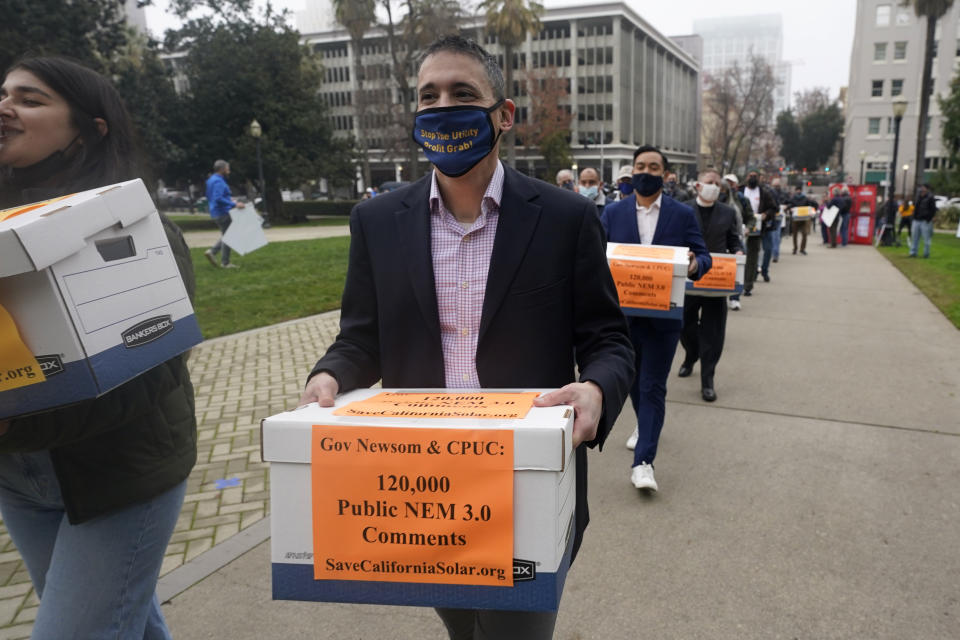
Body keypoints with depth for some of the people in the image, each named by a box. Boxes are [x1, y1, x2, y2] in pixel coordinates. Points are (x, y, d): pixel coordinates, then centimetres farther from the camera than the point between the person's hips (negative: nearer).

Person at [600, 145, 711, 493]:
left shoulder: (683, 214, 0)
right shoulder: (613, 212, 4)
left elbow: (703, 256, 1)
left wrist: (695, 265, -23)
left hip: (663, 316, -2)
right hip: (623, 312, 3)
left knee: (653, 386, -2)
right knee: (633, 379, 19)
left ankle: (643, 461, 0)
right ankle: (644, 424, 47)